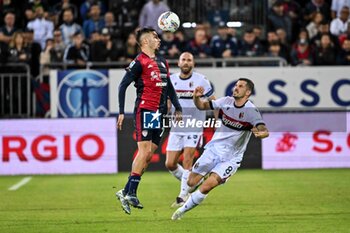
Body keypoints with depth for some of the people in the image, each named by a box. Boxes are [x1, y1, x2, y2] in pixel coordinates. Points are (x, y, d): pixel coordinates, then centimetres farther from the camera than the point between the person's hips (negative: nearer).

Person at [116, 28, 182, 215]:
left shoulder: (162, 62, 18)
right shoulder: (139, 62, -6)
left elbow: (169, 87, 25)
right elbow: (123, 85, -8)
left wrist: (178, 108, 18)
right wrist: (121, 112, -13)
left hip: (160, 113, 8)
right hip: (145, 111, -8)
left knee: (149, 154, 5)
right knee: (145, 150, -15)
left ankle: (127, 192, 8)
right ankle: (130, 192, -13)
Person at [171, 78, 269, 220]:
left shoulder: (251, 111, -15)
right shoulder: (226, 101, -1)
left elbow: (265, 131, -28)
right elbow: (202, 106, 7)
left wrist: (261, 133, -52)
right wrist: (196, 97, -15)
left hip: (230, 159, -4)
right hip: (214, 149, 4)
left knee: (207, 187, -20)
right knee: (191, 183, 1)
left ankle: (183, 210, -2)